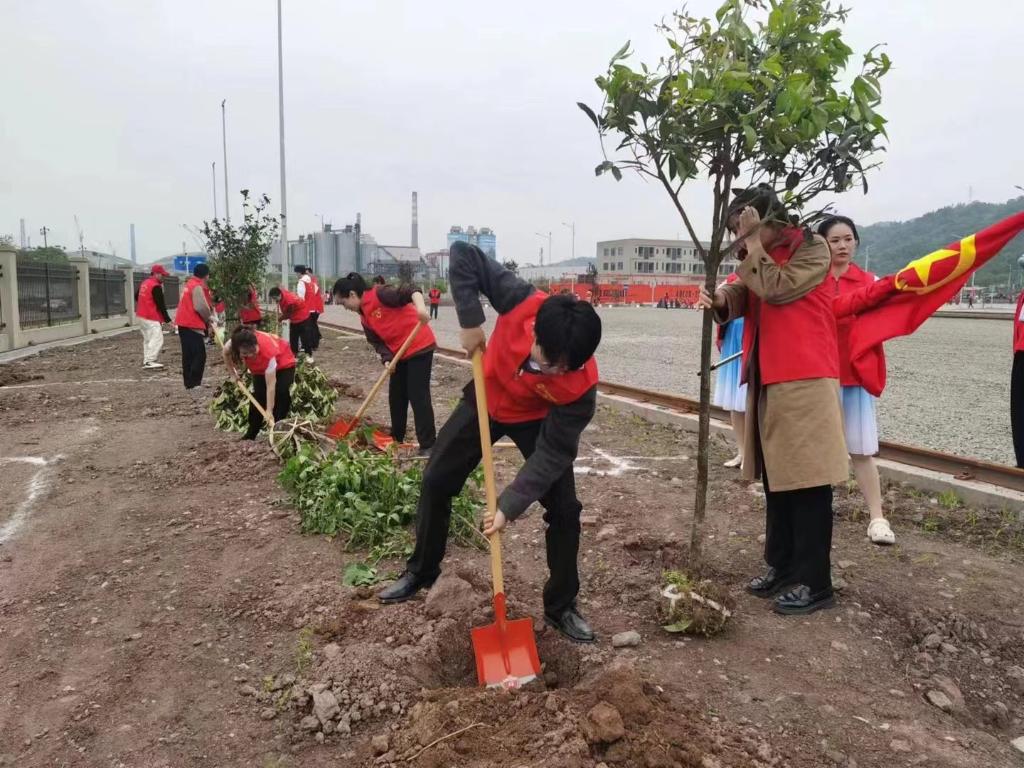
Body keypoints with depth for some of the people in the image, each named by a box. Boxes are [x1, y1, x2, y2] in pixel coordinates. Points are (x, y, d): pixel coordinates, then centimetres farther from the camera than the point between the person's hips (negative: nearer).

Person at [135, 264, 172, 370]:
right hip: (152, 318, -10)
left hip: (141, 316, 10)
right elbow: (161, 305, -18)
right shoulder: (156, 286, -15)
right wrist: (168, 320, -16)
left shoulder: (144, 283, 13)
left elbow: (137, 298, 24)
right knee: (157, 339, -13)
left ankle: (146, 361, 18)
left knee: (148, 339, 16)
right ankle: (150, 361, -19)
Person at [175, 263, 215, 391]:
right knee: (199, 355, -8)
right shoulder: (198, 287, -14)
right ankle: (194, 384, -9)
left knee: (189, 355, 13)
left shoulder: (190, 284, 17)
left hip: (185, 323, 10)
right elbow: (200, 307, -22)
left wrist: (207, 317, 8)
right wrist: (209, 318, -5)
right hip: (192, 325, -10)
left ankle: (189, 383, 18)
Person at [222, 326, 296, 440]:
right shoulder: (235, 343, -34)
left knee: (281, 395, -21)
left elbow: (270, 385, -42)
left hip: (283, 362, -4)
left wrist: (269, 411, -43)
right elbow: (226, 352, -6)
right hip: (260, 368, 4)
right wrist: (233, 374, -2)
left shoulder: (267, 351, -45)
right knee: (258, 397, -6)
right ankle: (250, 436, 7)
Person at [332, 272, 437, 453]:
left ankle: (428, 445, -2)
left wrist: (420, 307, -47)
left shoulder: (379, 294, -16)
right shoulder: (364, 316, 9)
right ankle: (396, 439, 29)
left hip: (419, 347, -9)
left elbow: (410, 291, -28)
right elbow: (377, 341, 4)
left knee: (418, 396, -8)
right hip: (399, 354, 9)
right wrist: (387, 359, -15)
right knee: (396, 396, 15)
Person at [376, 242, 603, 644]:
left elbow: (553, 454, -31)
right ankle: (421, 572, 29)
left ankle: (561, 607, 10)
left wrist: (509, 505, -35)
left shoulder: (581, 385, -37)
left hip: (538, 419, -2)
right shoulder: (522, 303, -38)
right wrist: (470, 321, -35)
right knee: (435, 481, 7)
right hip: (486, 400, 2)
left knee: (564, 509, -10)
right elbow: (463, 255, -28)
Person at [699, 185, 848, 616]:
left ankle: (813, 583, 3)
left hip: (805, 380, -8)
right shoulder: (759, 257, 19)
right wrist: (720, 300, -14)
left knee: (807, 482, -5)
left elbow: (776, 289, -19)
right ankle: (781, 567, 24)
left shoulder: (811, 247, -4)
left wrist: (753, 242, -11)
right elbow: (742, 298, 8)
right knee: (777, 479, 13)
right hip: (767, 381, 8)